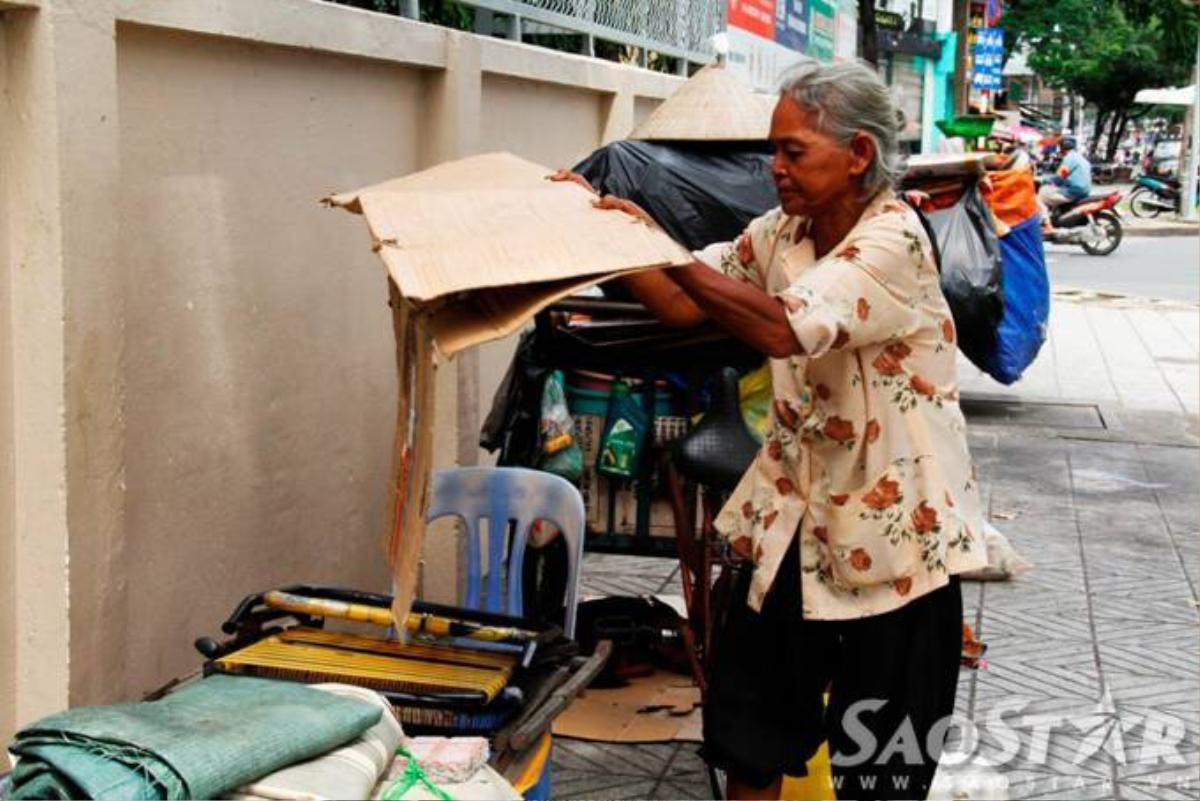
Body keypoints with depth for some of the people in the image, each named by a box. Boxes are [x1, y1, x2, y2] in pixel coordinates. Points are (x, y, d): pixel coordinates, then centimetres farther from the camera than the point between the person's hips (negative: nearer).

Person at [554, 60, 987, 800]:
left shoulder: (894, 241, -21)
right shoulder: (780, 233, 3)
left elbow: (784, 327, -34)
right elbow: (684, 304, 6)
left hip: (892, 523, -6)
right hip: (795, 506, 7)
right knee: (748, 716, 15)